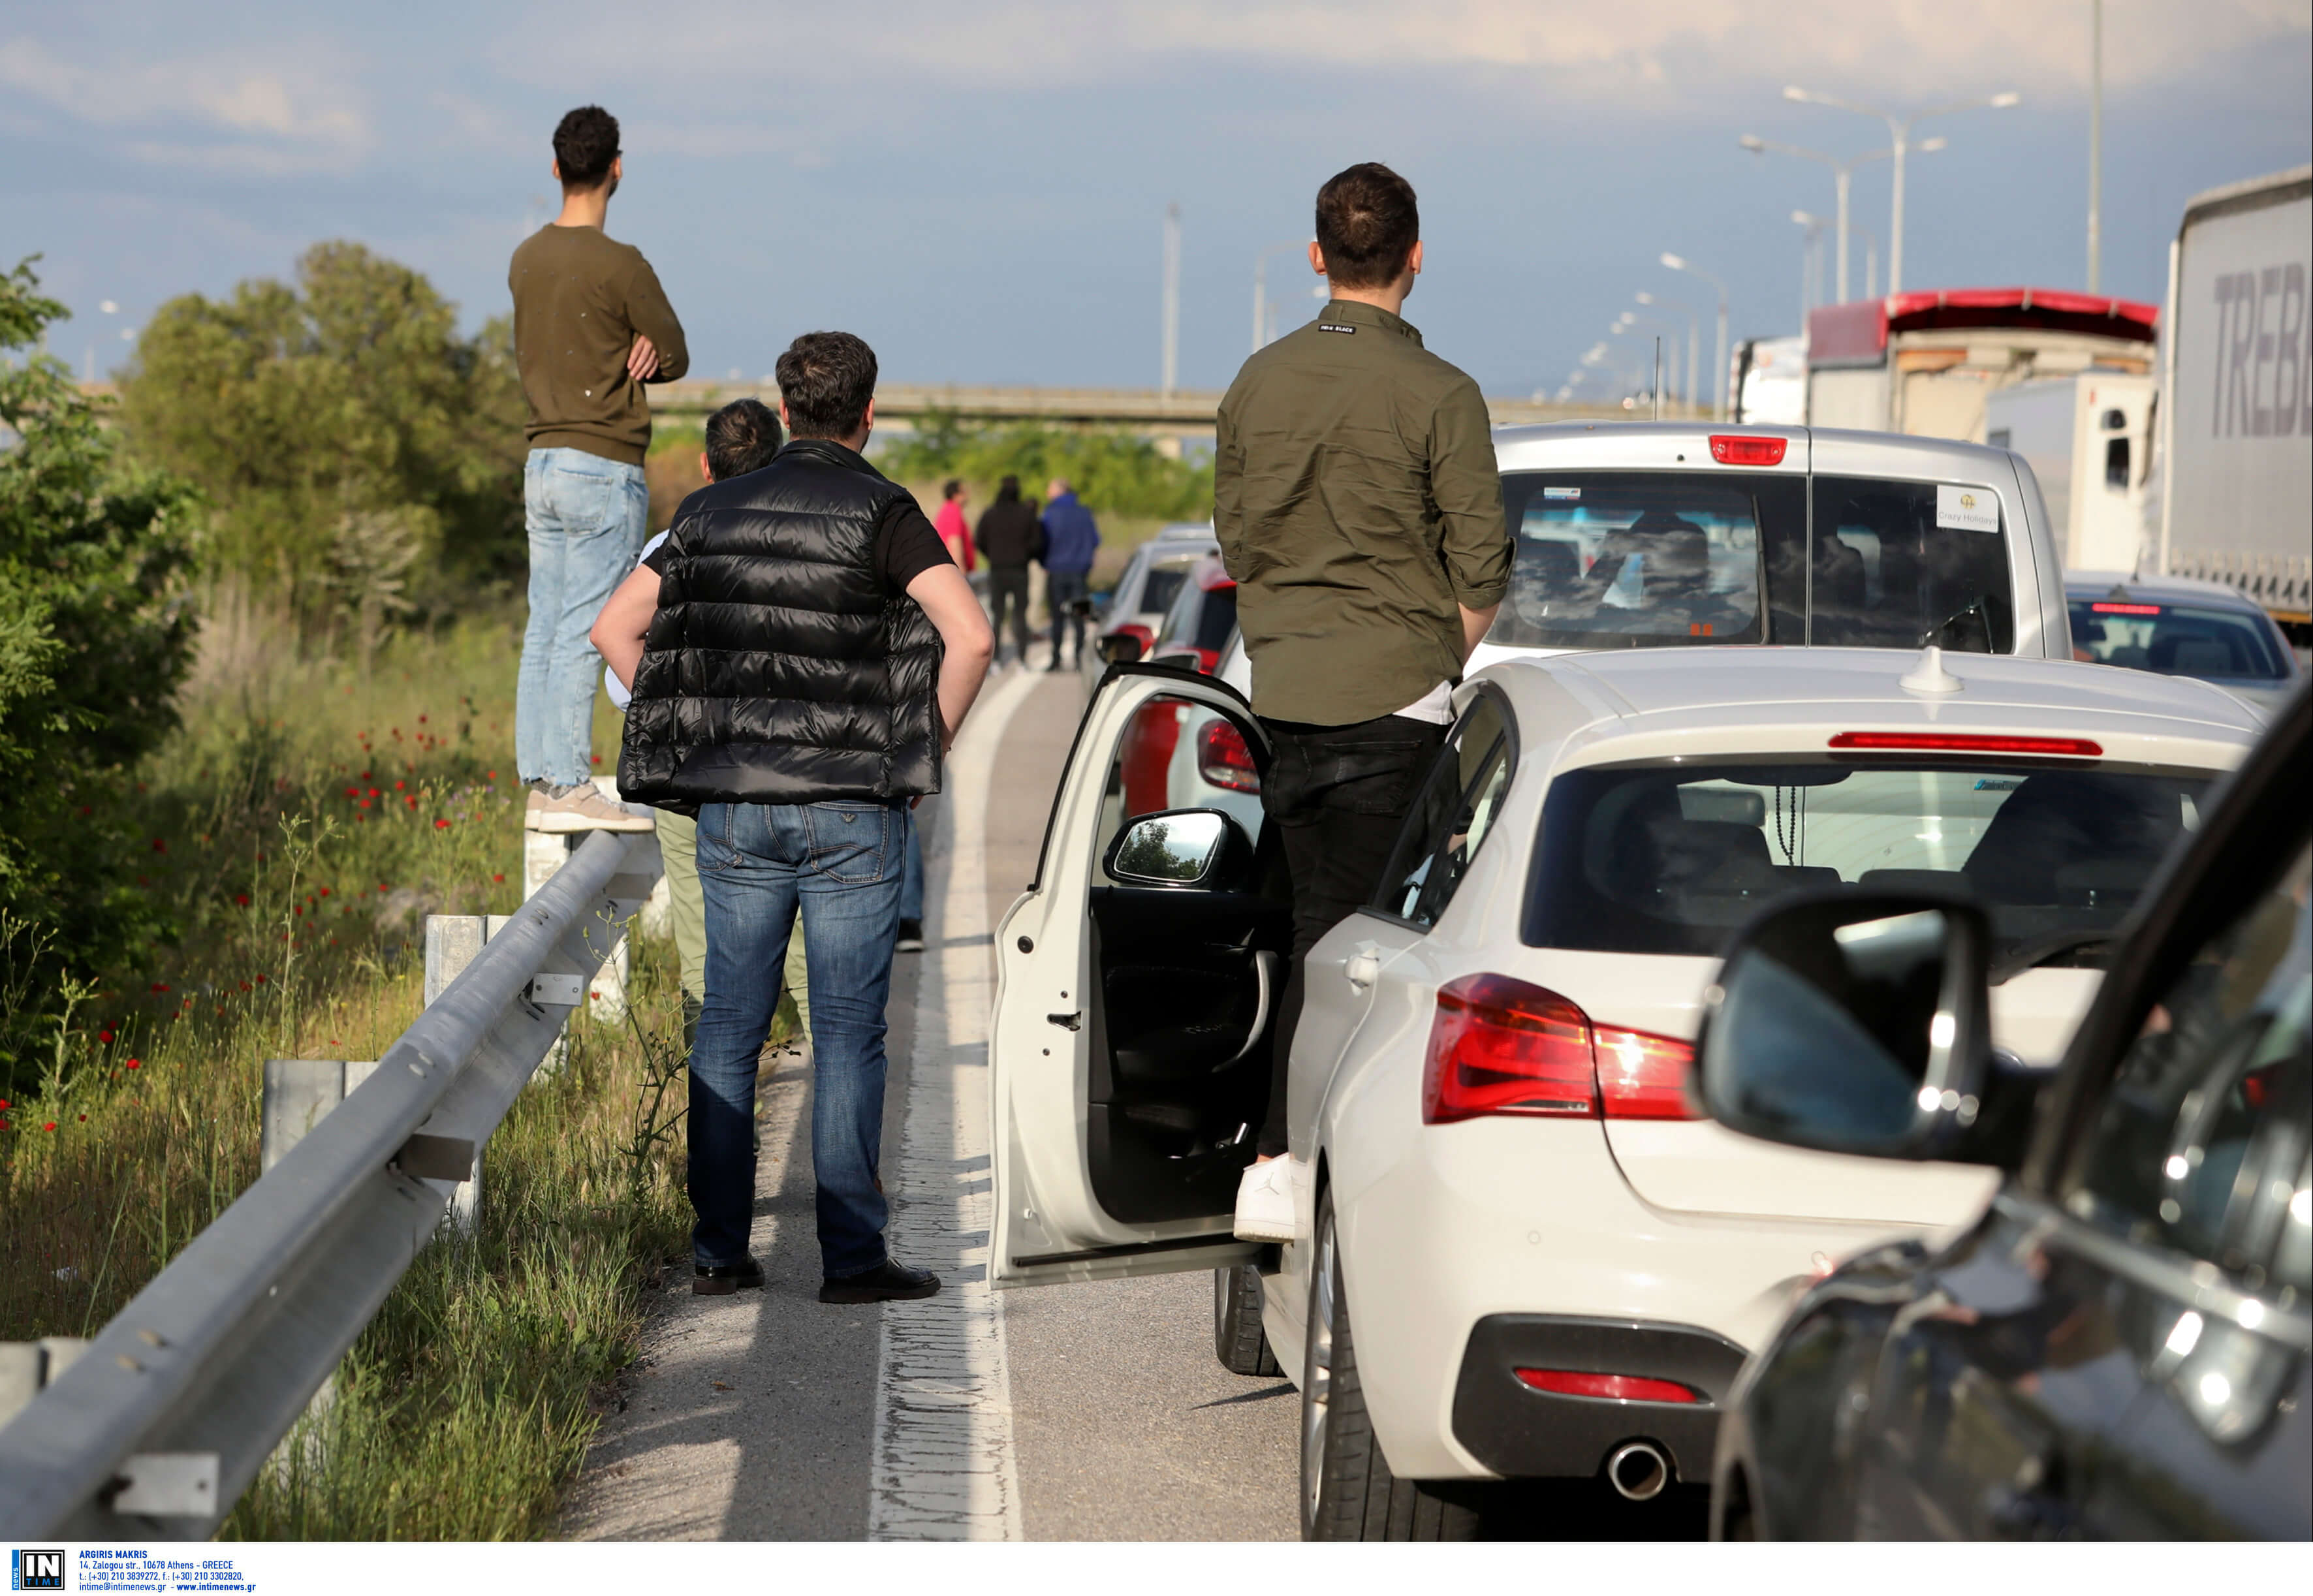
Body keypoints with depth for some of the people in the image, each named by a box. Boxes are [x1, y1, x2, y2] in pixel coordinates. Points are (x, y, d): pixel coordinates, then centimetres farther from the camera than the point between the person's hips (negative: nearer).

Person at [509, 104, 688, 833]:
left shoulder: (526, 260, 9)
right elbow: (676, 358, -6)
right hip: (604, 470, -8)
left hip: (541, 464, 8)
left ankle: (539, 784, 9)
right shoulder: (619, 266, -14)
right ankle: (568, 786, -7)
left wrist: (625, 353, -1)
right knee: (583, 633, -6)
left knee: (545, 631, 8)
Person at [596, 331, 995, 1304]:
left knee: (728, 1030, 10)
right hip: (851, 811, -4)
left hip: (734, 811, 4)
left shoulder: (715, 513, 9)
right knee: (847, 1035, 0)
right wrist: (927, 751, -4)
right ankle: (851, 1255, 0)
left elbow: (614, 628, 12)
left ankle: (719, 1251, 10)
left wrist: (701, 740, 13)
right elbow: (971, 637, -17)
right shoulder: (880, 513, -5)